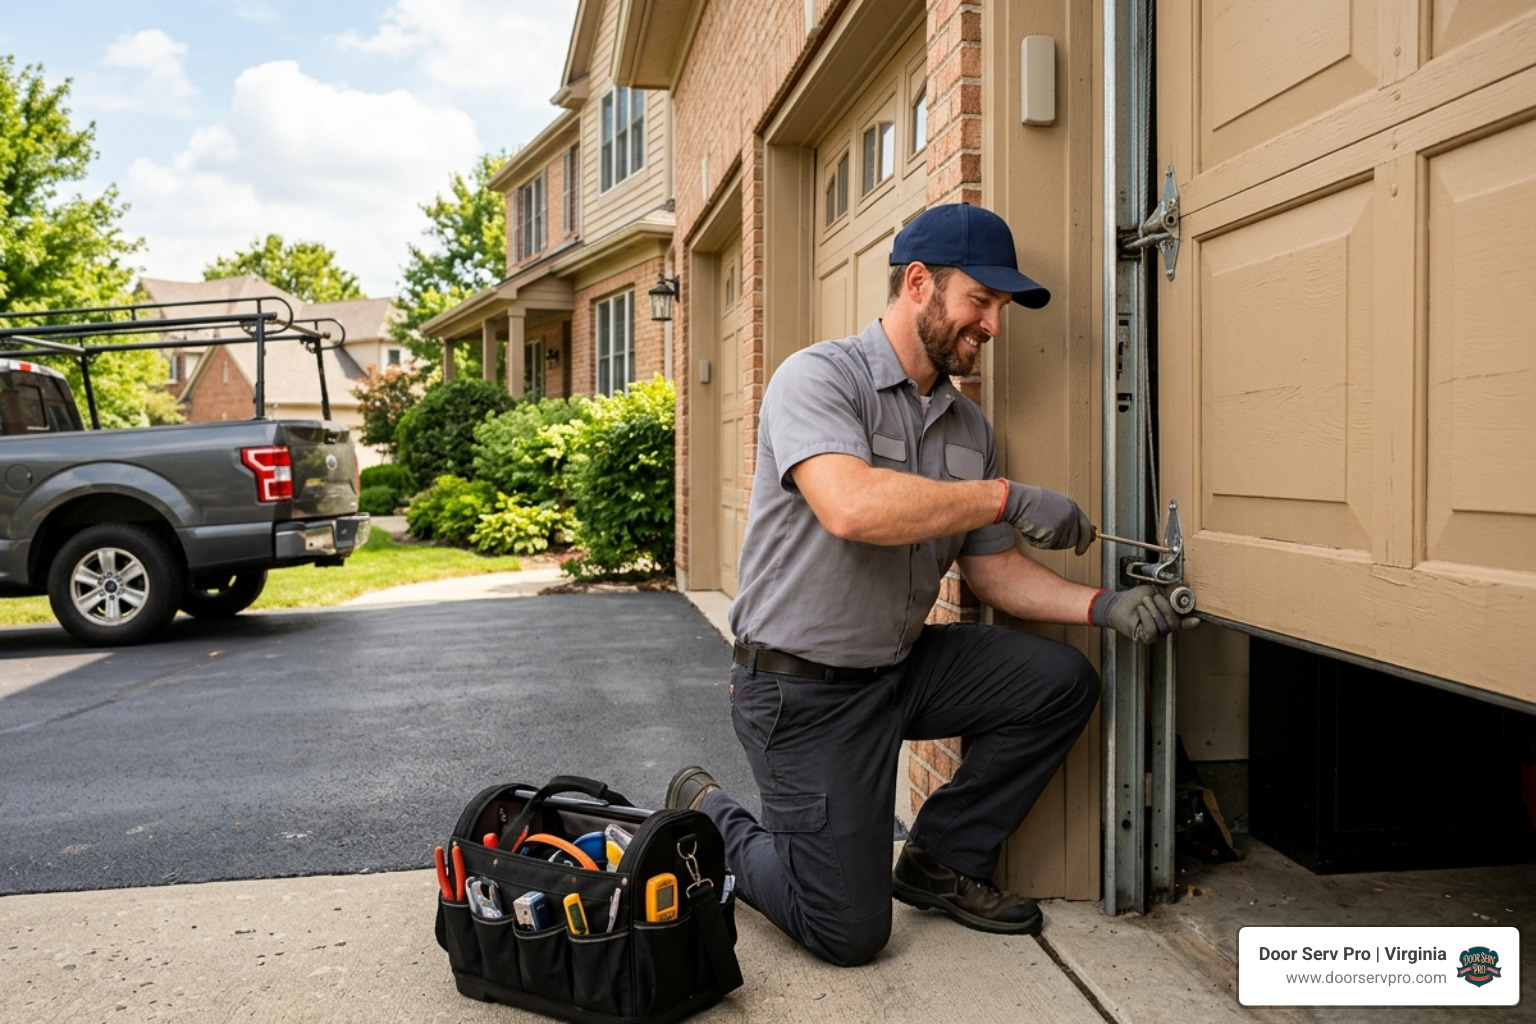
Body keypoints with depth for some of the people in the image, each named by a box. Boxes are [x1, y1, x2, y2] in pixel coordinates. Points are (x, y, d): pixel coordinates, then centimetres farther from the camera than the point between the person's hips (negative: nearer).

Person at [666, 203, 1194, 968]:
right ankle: (707, 816, 22)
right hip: (803, 683, -7)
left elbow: (992, 567, 8)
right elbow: (852, 507, -35)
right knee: (849, 932, -5)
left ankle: (942, 861, 11)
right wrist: (1009, 498, -28)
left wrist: (1100, 606, -8)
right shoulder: (818, 378, -16)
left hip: (903, 666, 7)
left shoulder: (968, 425, 6)